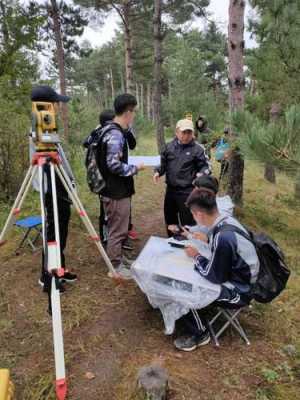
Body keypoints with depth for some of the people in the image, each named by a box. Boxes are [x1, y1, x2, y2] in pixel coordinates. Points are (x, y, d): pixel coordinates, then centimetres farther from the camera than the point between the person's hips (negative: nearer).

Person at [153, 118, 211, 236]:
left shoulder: (197, 148, -8)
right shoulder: (169, 146, 4)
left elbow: (206, 166, -4)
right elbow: (163, 163, 14)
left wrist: (201, 174, -24)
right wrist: (158, 172, -5)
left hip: (187, 191, -5)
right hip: (170, 189, 6)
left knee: (187, 221, 2)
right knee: (169, 217, 21)